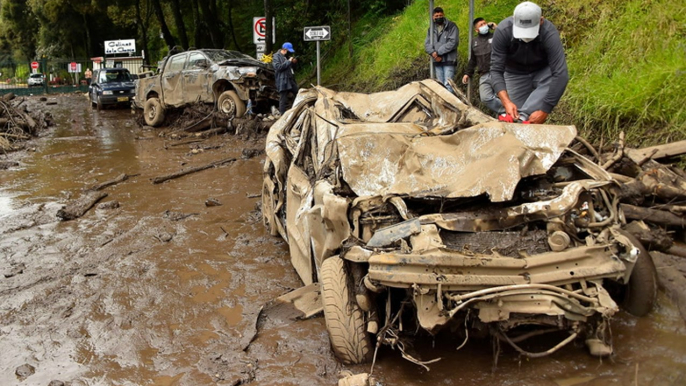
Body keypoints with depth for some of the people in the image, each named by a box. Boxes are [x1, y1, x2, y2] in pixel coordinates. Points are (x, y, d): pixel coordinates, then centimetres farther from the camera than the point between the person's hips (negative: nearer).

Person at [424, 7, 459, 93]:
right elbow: (427, 44, 8)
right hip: (437, 61, 5)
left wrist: (438, 52, -13)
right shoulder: (431, 29, 15)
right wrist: (433, 53, -13)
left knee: (448, 84, -12)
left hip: (449, 60, -5)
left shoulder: (451, 26, -1)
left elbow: (453, 42, -11)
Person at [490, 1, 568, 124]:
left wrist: (544, 111, -45)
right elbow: (496, 70, -29)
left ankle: (522, 116, -39)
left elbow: (560, 74, -39)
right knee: (514, 112, -10)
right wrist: (506, 102, -43)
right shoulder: (503, 31, -30)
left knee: (556, 79, -33)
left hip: (542, 71, -1)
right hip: (515, 73, 1)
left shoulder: (549, 34, -34)